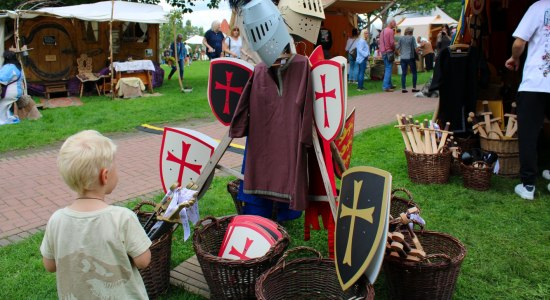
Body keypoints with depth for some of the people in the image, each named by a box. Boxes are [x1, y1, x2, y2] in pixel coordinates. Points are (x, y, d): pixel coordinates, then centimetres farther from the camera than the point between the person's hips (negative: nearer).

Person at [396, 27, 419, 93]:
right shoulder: (412, 38, -4)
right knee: (414, 73, 7)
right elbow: (415, 48, -8)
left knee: (403, 73, 5)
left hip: (403, 58, 3)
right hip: (410, 58, -3)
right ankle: (414, 88, 5)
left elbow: (397, 47, 6)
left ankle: (403, 88, 1)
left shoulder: (401, 38, 5)